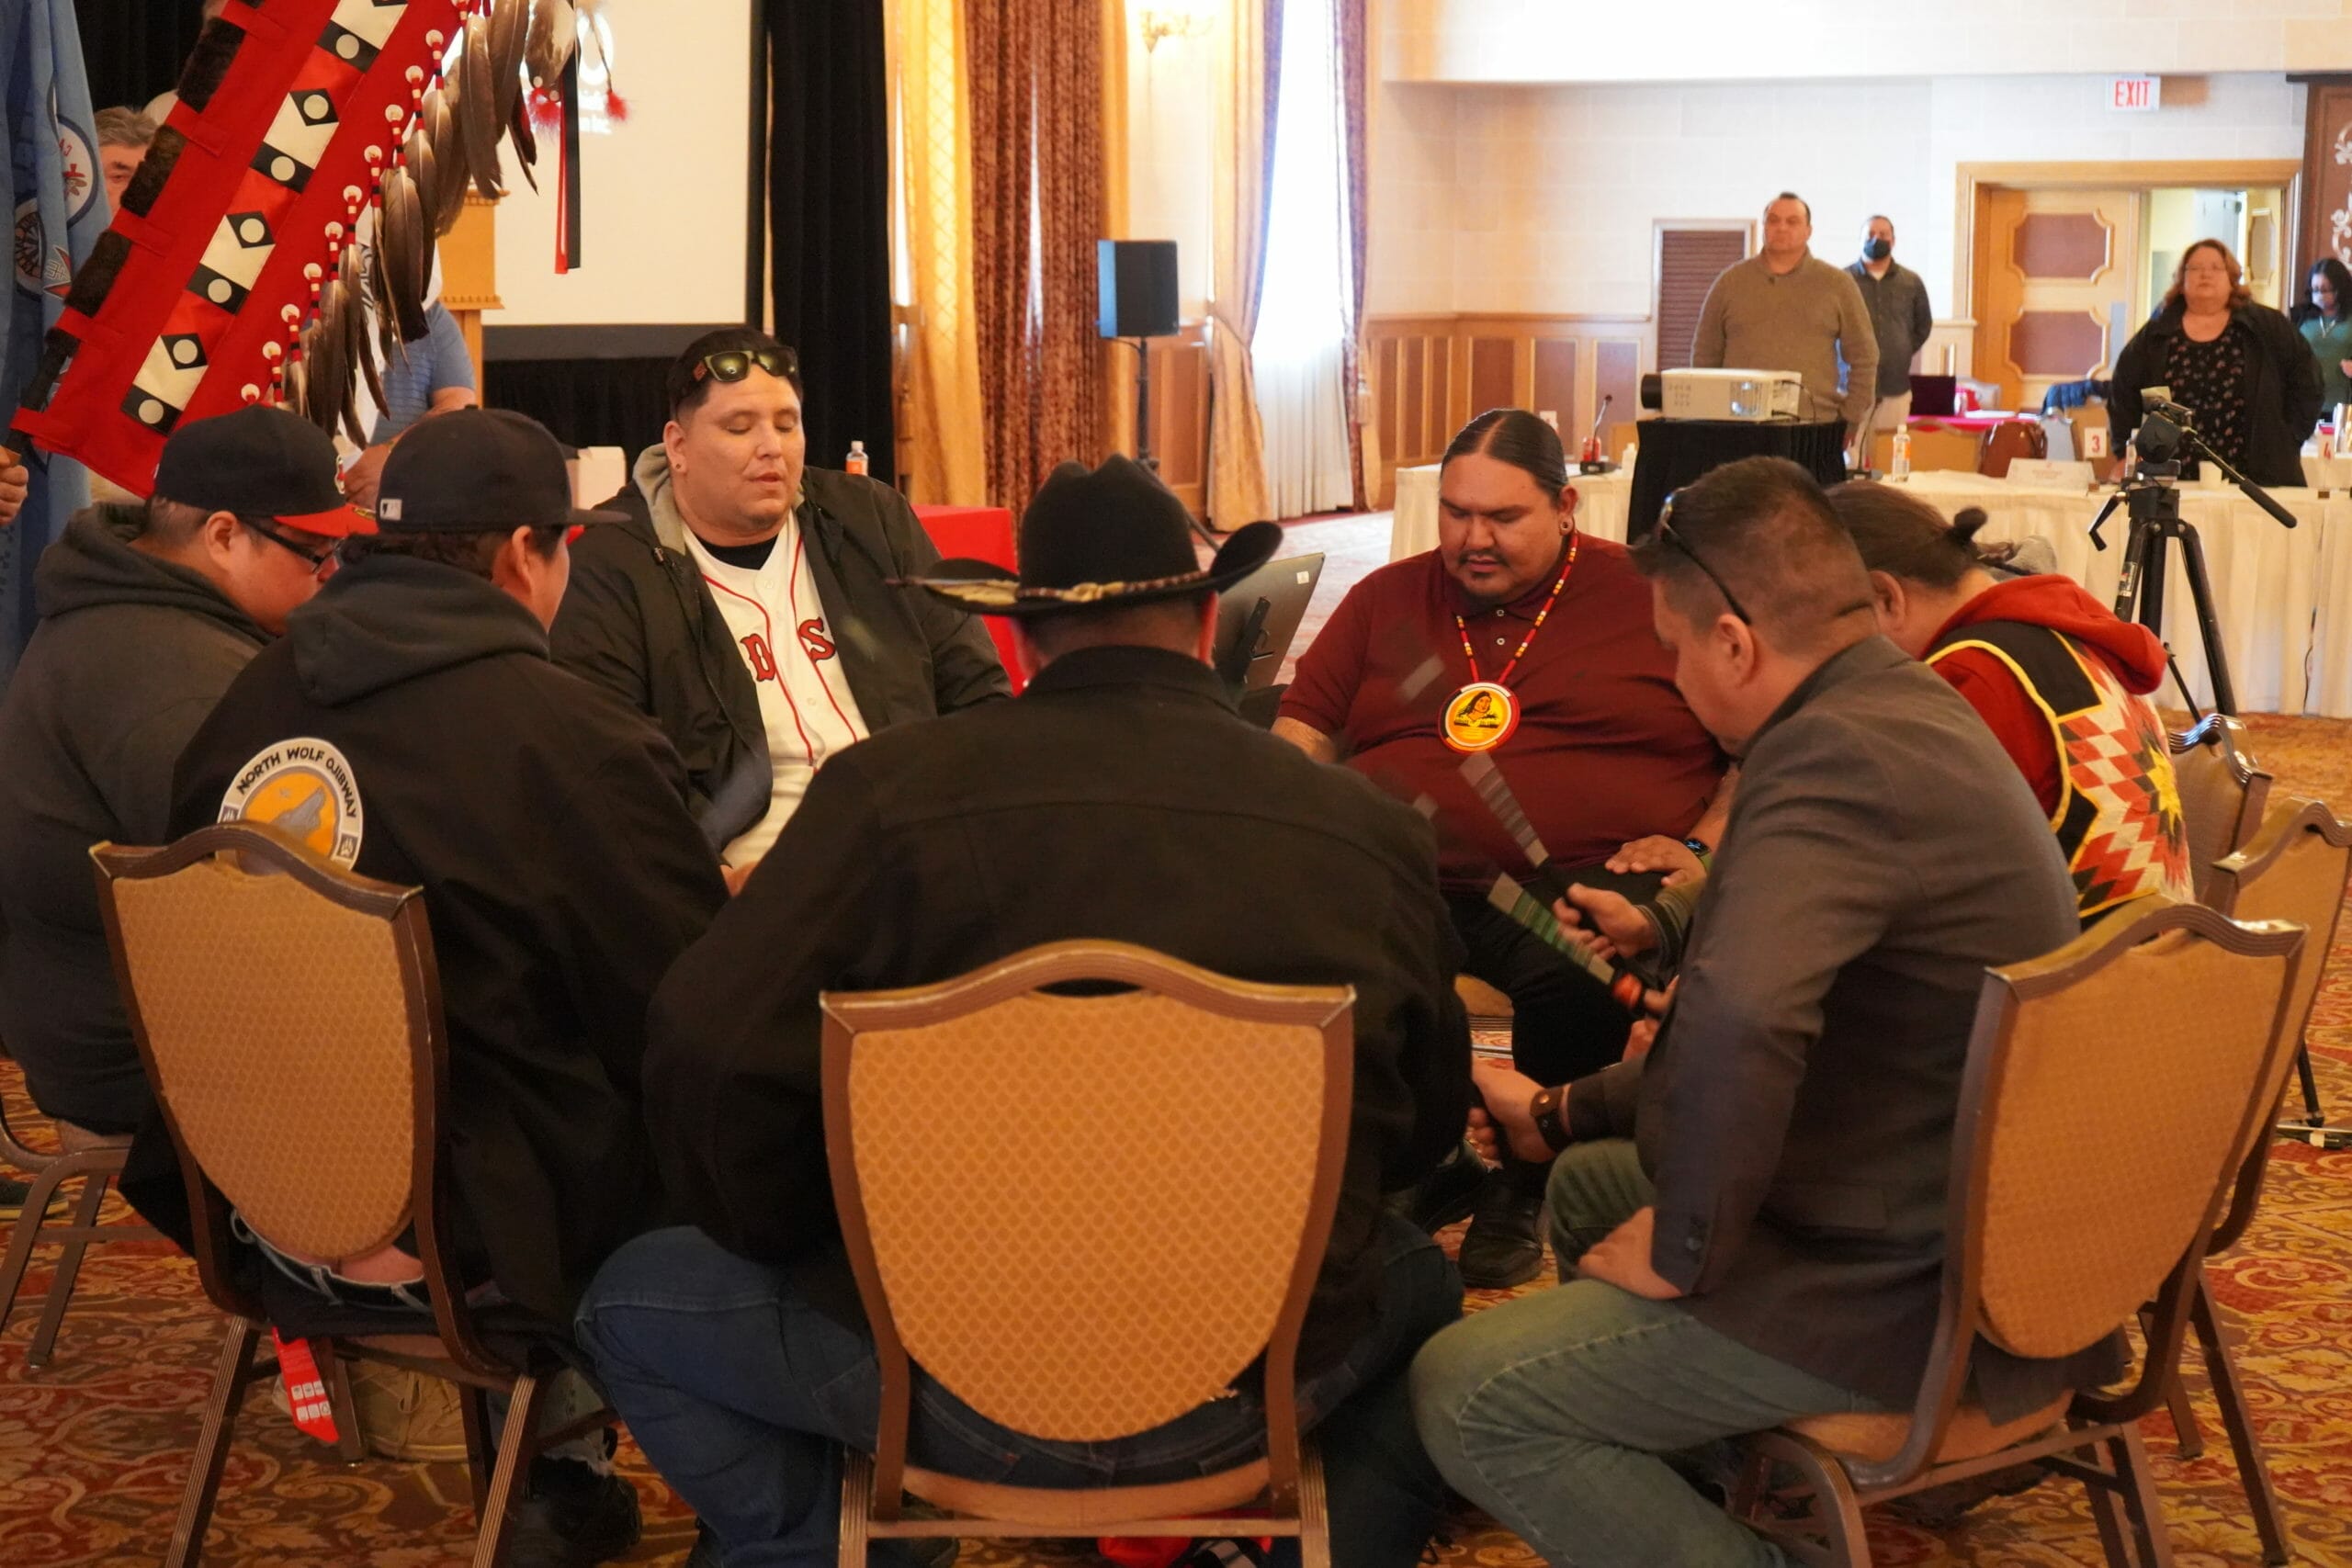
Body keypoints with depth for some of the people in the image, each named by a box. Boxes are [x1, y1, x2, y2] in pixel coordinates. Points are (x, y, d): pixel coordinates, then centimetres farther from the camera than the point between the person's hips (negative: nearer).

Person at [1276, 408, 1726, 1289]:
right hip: (1398, 879, 3)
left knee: (1577, 972, -38)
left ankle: (1528, 1188, -7)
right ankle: (1429, 1173, -7)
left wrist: (1702, 850, -5)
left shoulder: (1654, 598, 10)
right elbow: (1301, 736, 21)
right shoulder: (1388, 598, 20)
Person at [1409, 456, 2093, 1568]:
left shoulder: (1835, 756, -25)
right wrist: (1563, 1111, 26)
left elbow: (1736, 1021, -42)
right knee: (1587, 1183, 27)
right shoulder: (1909, 713, 10)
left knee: (1463, 1399, -11)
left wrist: (1685, 1253, -25)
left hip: (1912, 1296, -11)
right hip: (1975, 1220, 11)